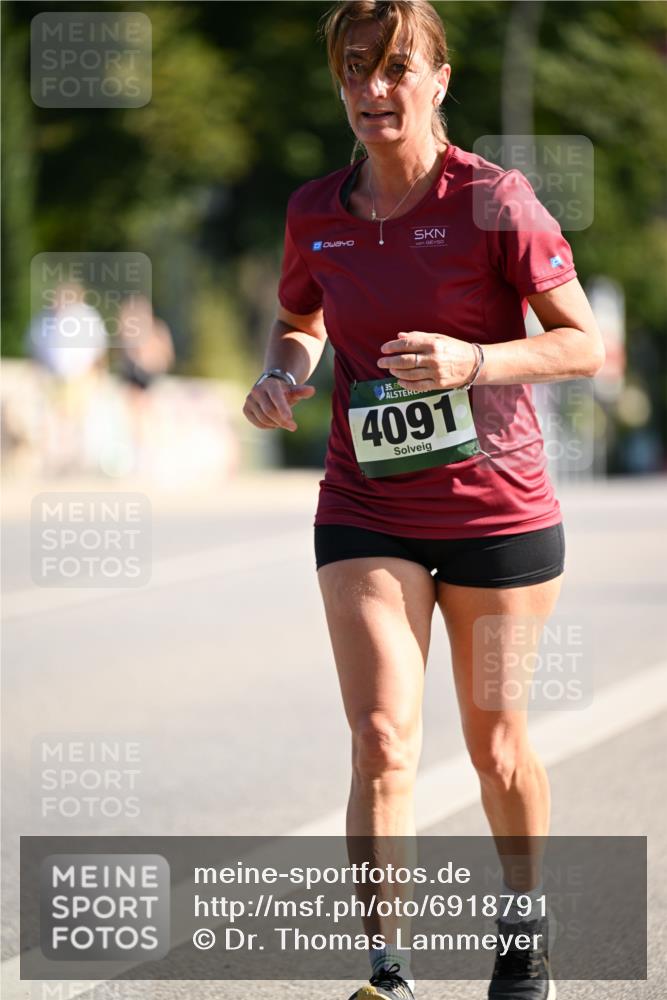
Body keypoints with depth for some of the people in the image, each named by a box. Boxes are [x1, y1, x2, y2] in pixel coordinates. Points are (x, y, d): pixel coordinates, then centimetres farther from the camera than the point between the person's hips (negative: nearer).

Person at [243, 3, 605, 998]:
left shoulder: (493, 200, -10)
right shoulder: (315, 213, 1)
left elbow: (586, 343, -9)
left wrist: (473, 362, -24)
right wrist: (283, 376, -2)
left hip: (497, 503, -2)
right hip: (365, 510, 2)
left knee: (495, 741, 11)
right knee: (382, 739, -12)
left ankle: (525, 920, 36)